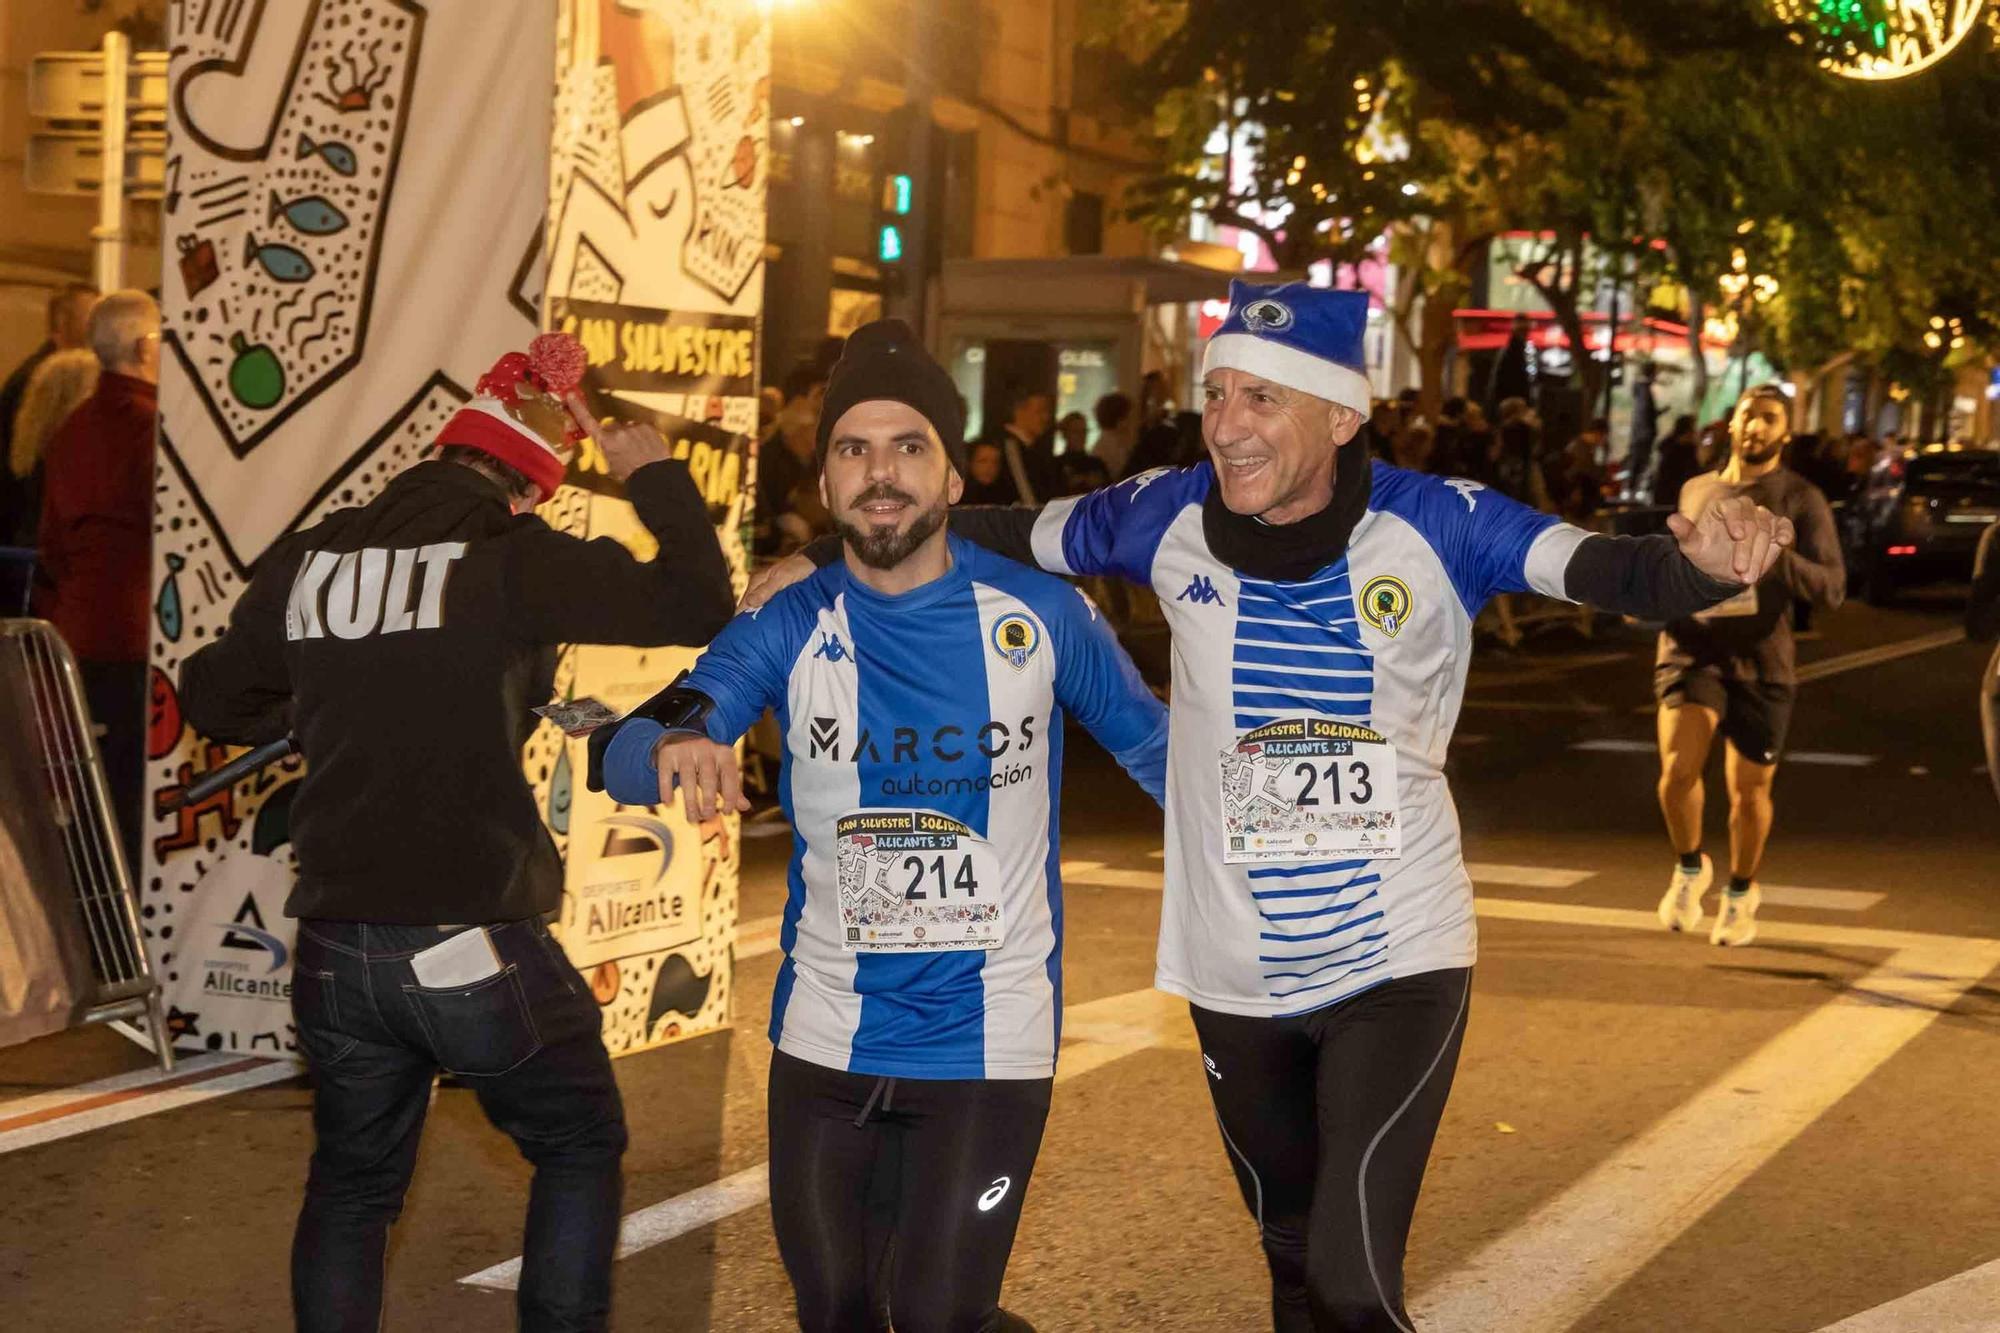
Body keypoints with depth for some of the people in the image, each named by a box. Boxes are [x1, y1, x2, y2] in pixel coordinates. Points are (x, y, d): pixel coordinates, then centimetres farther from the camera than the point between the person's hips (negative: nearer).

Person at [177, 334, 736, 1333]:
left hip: (336, 947, 4)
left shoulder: (305, 562, 5)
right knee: (580, 1146, 17)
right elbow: (698, 609, -11)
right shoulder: (516, 559, -10)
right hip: (476, 946, -4)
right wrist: (657, 480, 3)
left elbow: (213, 700, 17)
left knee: (350, 1181, 20)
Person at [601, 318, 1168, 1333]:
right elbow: (625, 757, -16)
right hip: (827, 1034, 2)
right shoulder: (788, 630, -5)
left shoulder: (1041, 615, -6)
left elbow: (1149, 743, 9)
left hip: (990, 1038, -2)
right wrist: (675, 747, -39)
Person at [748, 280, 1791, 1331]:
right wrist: (826, 564, 9)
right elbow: (999, 534, 6)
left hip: (1396, 966, -3)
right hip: (1234, 977, 4)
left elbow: (1619, 573, -23)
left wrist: (1709, 561, -45)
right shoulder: (1170, 516, -8)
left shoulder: (1434, 525, -15)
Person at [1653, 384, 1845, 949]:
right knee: (1678, 770, -18)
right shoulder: (1695, 491, 13)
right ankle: (1690, 868, 10)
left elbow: (1832, 588, -9)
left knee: (1749, 791, 6)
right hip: (1692, 649, 2)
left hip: (1762, 661, -1)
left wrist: (1776, 556, -25)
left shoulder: (1801, 499, 0)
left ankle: (1741, 891, 32)